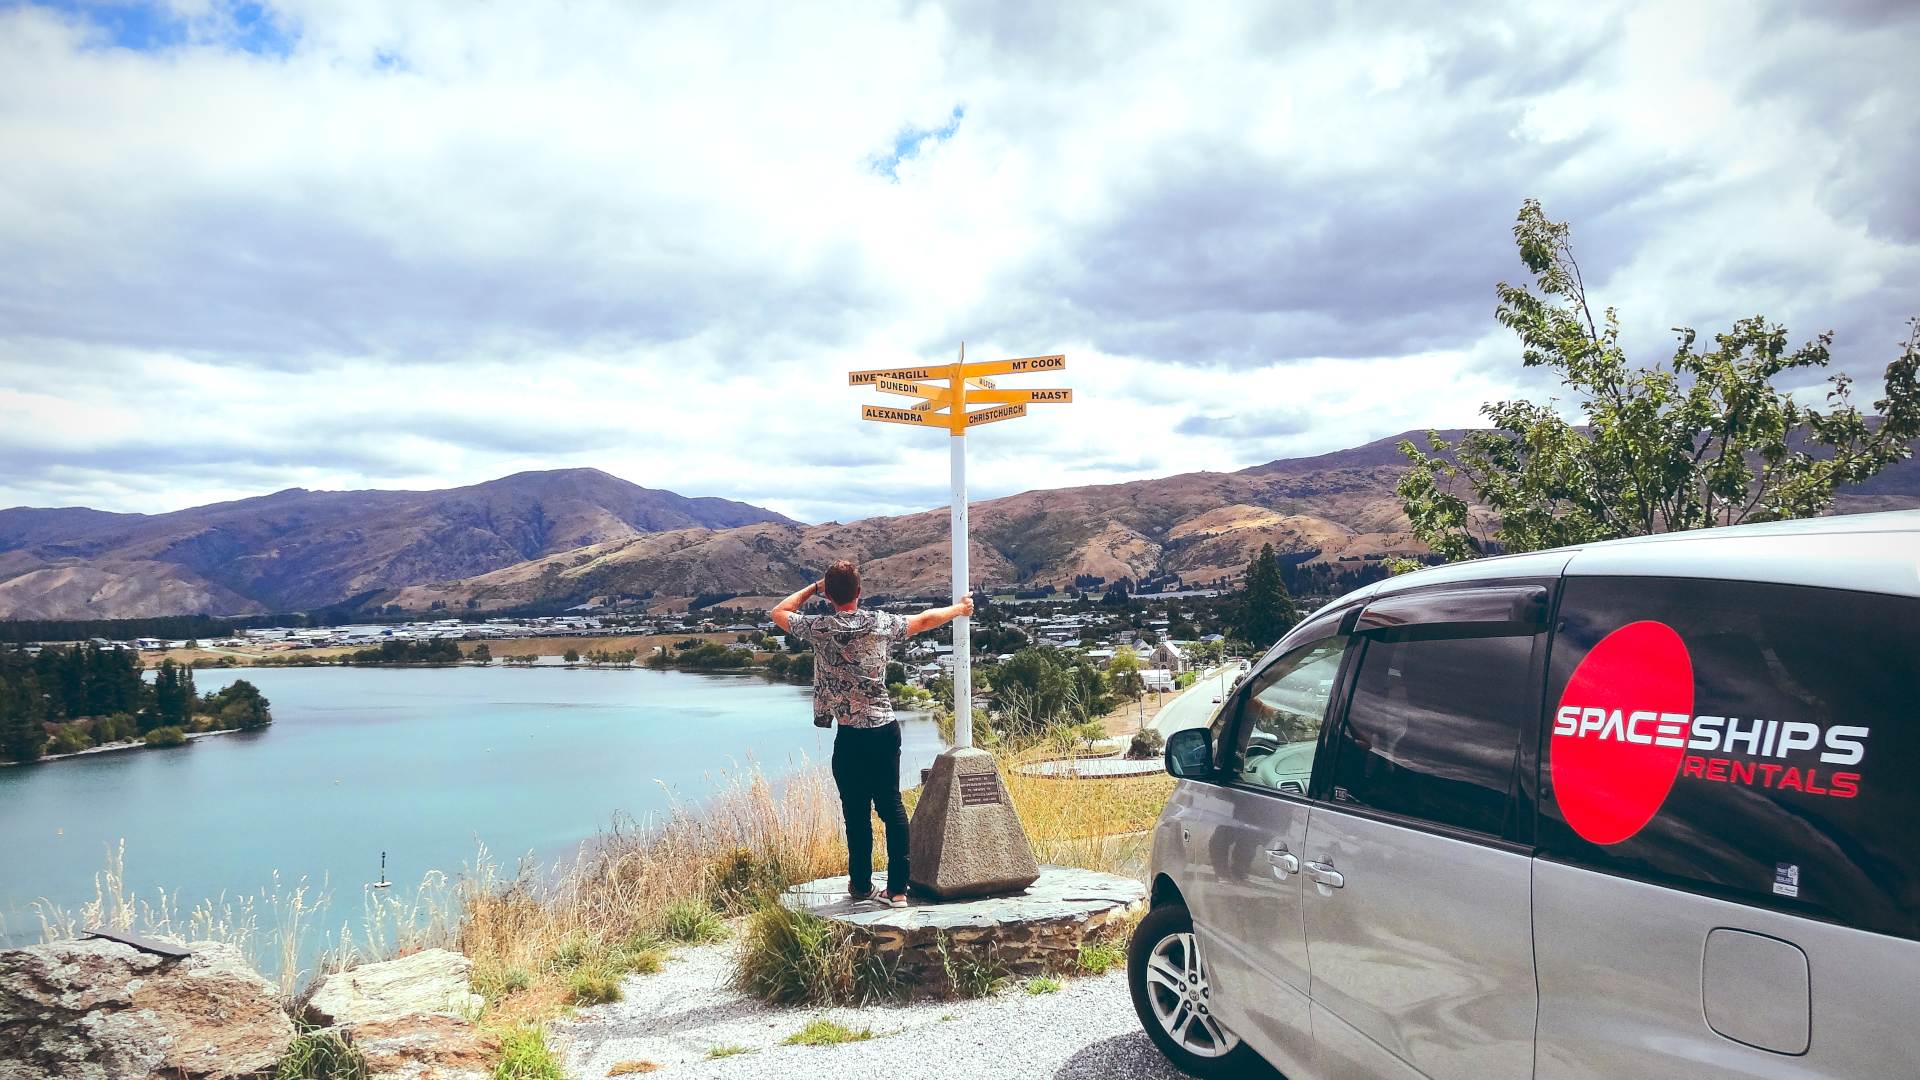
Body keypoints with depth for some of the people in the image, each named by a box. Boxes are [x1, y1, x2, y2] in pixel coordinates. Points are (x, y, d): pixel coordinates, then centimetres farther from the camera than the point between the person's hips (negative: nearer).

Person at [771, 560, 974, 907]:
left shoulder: (819, 629, -6)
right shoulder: (881, 623, 0)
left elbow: (779, 612, 12)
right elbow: (925, 620, 15)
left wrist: (813, 588, 18)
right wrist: (959, 609, 31)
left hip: (851, 736, -2)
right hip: (886, 728, 2)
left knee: (857, 811, 8)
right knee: (891, 805, 8)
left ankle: (861, 884, 19)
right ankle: (897, 888, 8)